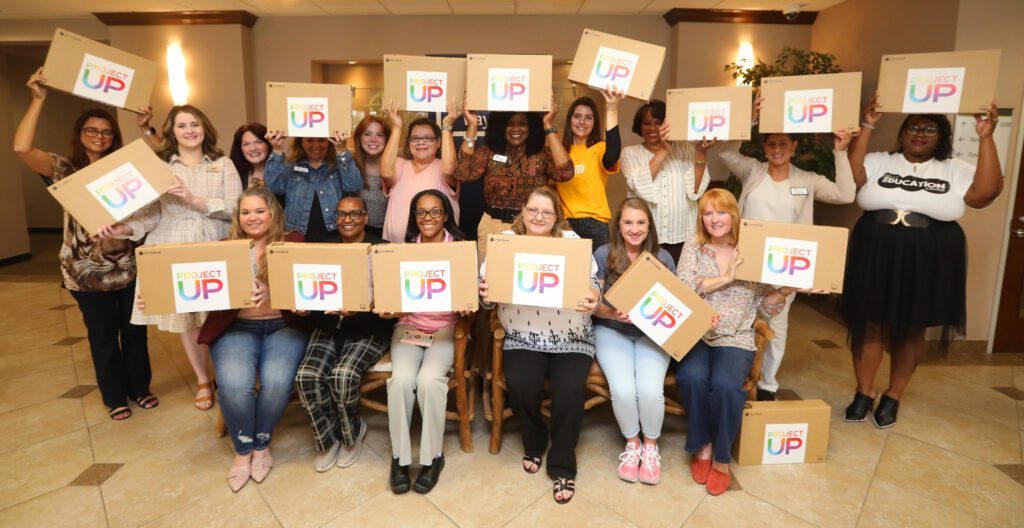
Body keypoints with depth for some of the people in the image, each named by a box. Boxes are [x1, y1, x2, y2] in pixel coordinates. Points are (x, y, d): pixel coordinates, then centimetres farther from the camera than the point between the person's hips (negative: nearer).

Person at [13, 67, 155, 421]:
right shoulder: (65, 170, -2)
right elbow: (21, 148, -18)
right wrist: (38, 99, -16)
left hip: (129, 265, 2)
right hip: (88, 270, -2)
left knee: (135, 330, 13)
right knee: (103, 335, 11)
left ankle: (140, 388, 31)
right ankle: (115, 397, 27)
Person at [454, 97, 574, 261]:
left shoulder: (543, 154, -1)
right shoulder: (488, 152, 2)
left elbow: (565, 173, -20)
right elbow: (462, 174, -13)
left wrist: (549, 126, -18)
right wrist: (472, 126, -12)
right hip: (493, 226, 1)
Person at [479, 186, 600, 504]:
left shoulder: (573, 242, 3)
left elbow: (592, 283, -1)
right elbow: (486, 288, 2)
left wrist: (593, 298, -24)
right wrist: (485, 293, -22)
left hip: (571, 338, 0)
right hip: (523, 337, 1)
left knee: (569, 389, -23)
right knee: (520, 385, -23)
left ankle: (562, 466, 4)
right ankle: (534, 443, 12)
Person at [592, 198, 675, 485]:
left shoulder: (663, 258, 3)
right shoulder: (603, 254, -3)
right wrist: (612, 313, -24)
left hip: (652, 332, 1)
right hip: (611, 331, -1)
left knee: (651, 389, -25)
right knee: (623, 389, -25)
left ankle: (650, 445, 7)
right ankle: (631, 443, 7)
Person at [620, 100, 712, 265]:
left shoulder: (685, 149, 7)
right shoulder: (630, 153, 5)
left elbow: (695, 191, -3)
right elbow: (640, 187, -13)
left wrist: (701, 153, -13)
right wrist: (664, 150, -18)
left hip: (682, 236, 1)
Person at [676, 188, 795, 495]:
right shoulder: (694, 244, 7)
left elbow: (765, 308, 8)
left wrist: (785, 289, -10)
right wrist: (726, 278, -11)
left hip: (736, 339, 0)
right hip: (696, 333, 0)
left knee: (725, 383, -29)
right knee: (691, 376, -30)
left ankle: (722, 458, -3)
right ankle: (702, 446, -3)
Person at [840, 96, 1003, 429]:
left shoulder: (954, 170, 5)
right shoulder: (880, 162, 5)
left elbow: (987, 191, -11)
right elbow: (851, 175, -13)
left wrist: (985, 139, -14)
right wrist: (867, 127, -16)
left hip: (927, 264, 1)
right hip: (875, 257, 0)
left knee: (910, 332, 10)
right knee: (868, 325, 6)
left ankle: (893, 397, 27)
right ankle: (864, 393, 21)